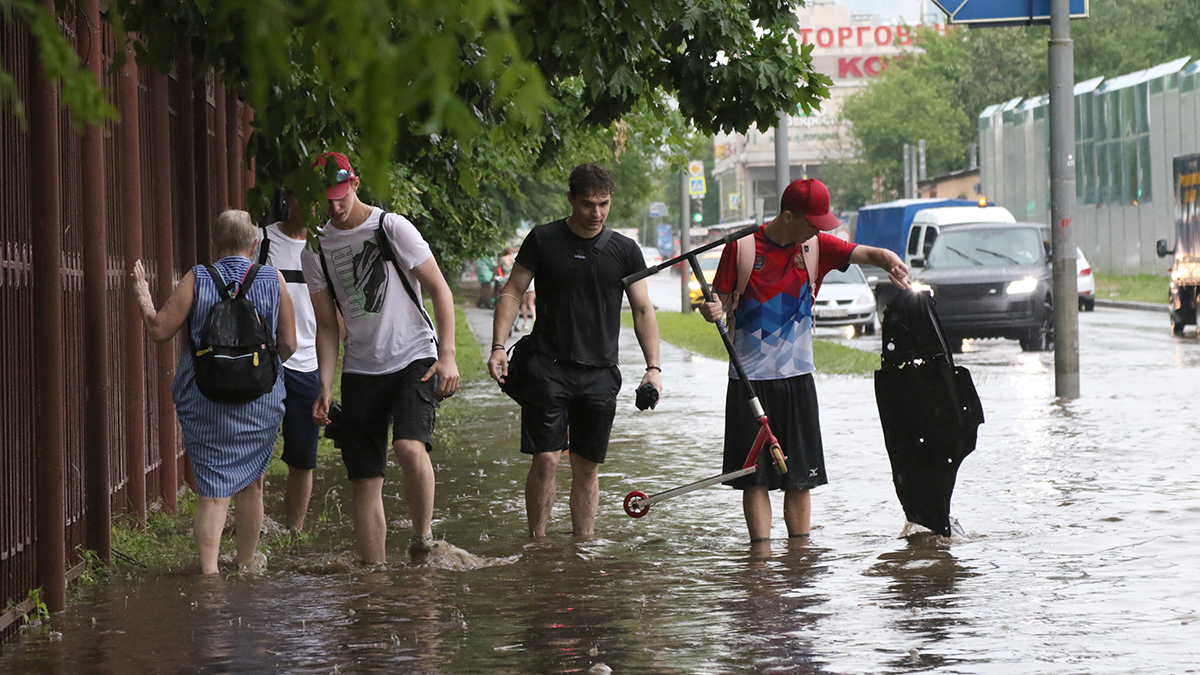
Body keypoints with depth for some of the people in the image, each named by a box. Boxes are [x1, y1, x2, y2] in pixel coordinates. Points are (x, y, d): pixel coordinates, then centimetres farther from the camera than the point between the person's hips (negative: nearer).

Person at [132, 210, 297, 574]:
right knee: (250, 481, 17)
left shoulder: (196, 280, -5)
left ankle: (209, 567, -12)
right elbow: (288, 346, 1)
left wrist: (143, 298, 12)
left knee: (212, 488, 0)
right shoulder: (274, 281, -1)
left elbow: (159, 329, -5)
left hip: (203, 397, -1)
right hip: (258, 401, 1)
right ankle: (247, 561, 30)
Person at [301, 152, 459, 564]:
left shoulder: (392, 228, -5)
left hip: (414, 359, -4)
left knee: (410, 447, -27)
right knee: (364, 480, 1)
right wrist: (325, 386, 1)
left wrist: (448, 355, -13)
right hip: (360, 371, 4)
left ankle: (423, 535, -8)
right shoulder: (316, 252, 7)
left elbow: (439, 289, -4)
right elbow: (327, 326, 12)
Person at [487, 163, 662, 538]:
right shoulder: (544, 240, 2)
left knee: (588, 467, 6)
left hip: (600, 373, 2)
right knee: (546, 458, -11)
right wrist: (498, 347, -7)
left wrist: (653, 366, 2)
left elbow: (643, 309, 12)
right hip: (548, 367, -2)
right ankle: (537, 543, -5)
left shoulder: (624, 251, 8)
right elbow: (512, 293, 5)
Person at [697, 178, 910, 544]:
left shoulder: (816, 246, 3)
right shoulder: (743, 247, -6)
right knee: (755, 474, -3)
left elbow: (870, 254, -3)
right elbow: (722, 297, -2)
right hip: (750, 379, -3)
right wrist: (712, 308, -26)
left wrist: (893, 263, -25)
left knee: (800, 476, 6)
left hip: (797, 376, 3)